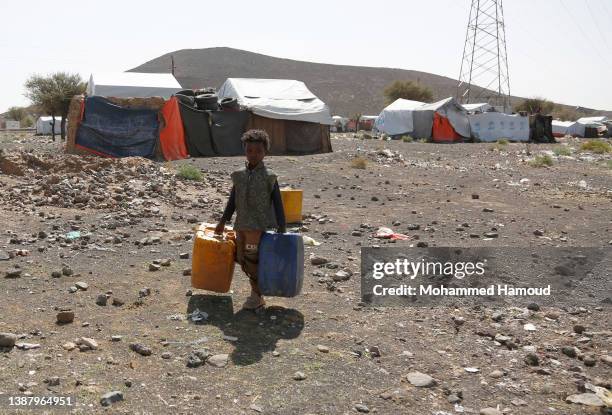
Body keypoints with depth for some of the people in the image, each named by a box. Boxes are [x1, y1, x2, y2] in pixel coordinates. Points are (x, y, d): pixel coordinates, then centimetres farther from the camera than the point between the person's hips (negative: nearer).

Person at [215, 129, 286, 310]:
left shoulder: (269, 177, -6)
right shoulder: (239, 175, 7)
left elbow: (277, 204, -4)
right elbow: (232, 200, 16)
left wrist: (281, 229, -7)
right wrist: (223, 222, 18)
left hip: (258, 226, -5)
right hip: (241, 225, 5)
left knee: (252, 259, -4)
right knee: (242, 259, 8)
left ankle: (257, 296, 13)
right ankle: (258, 288, 26)